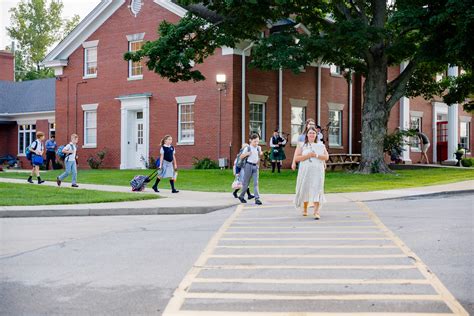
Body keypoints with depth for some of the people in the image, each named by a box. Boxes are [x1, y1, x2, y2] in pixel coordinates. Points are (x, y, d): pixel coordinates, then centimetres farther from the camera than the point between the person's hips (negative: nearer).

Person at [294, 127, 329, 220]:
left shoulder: (320, 145, 10)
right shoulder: (302, 145, 6)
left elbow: (326, 157, 3)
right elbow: (297, 158, -3)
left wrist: (316, 155, -11)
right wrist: (308, 155, -14)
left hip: (317, 171, 0)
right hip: (305, 170, 0)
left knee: (317, 190, -10)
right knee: (305, 189, 7)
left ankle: (316, 212, -14)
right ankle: (305, 209, 27)